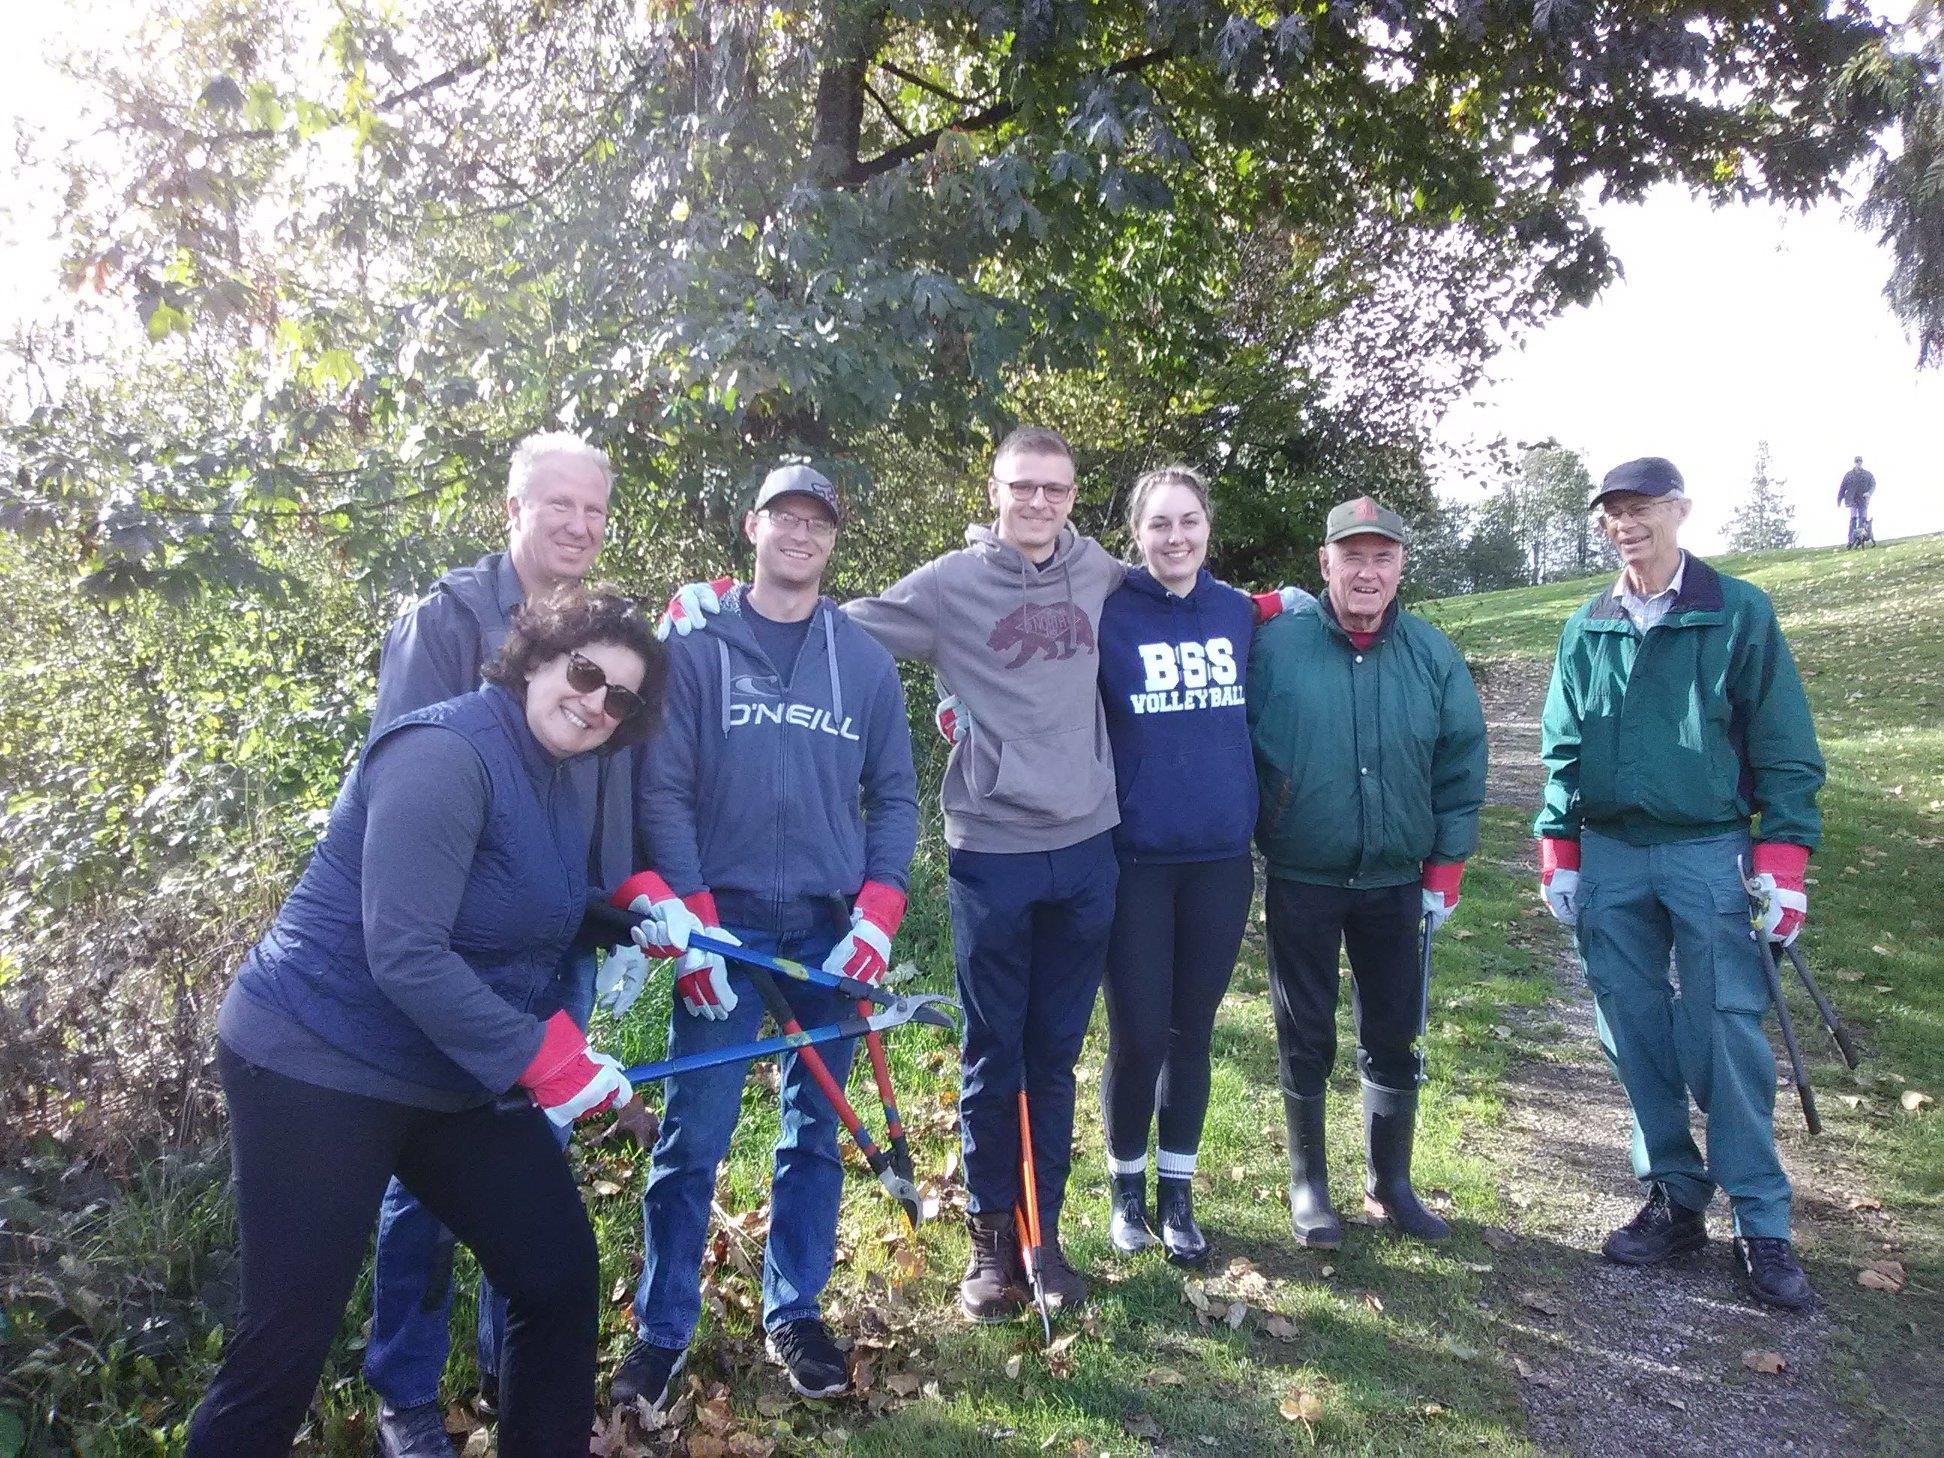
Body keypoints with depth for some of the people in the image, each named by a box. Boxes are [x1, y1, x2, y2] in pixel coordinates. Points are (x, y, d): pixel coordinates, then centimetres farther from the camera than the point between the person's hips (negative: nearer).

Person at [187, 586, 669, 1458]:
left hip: (453, 1077, 9)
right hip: (317, 1066, -9)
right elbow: (405, 955, -28)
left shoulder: (556, 783, 7)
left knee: (560, 1273, 8)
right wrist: (541, 1056, -27)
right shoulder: (445, 753, -22)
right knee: (289, 1338, 0)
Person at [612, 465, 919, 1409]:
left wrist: (877, 914, -3)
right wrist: (691, 918, -11)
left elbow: (893, 796, 8)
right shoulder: (698, 649, 1)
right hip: (727, 923, -2)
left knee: (814, 1133, 11)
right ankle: (662, 1329, 16)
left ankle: (794, 1313, 26)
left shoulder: (867, 661, 8)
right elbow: (663, 791, -3)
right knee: (692, 1137, 0)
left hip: (832, 930, 3)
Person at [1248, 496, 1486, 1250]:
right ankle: (1308, 1185, 26)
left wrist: (1445, 869, 3)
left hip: (1396, 883, 3)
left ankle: (1390, 1184, 31)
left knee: (1395, 1039, 12)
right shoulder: (1274, 645, -11)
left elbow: (1462, 763, 4)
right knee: (1306, 1041, 8)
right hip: (1301, 883, -2)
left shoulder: (1431, 652, -2)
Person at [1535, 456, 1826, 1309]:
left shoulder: (1740, 615, -2)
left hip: (1710, 854, -3)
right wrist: (1558, 854, 6)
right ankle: (1674, 1199, 22)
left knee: (1729, 1038, -4)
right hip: (1610, 860, 4)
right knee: (1635, 1037, 8)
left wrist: (1782, 859, -9)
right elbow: (1563, 752, 12)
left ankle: (1761, 1227, 8)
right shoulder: (1586, 630, 8)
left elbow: (1785, 748, -2)